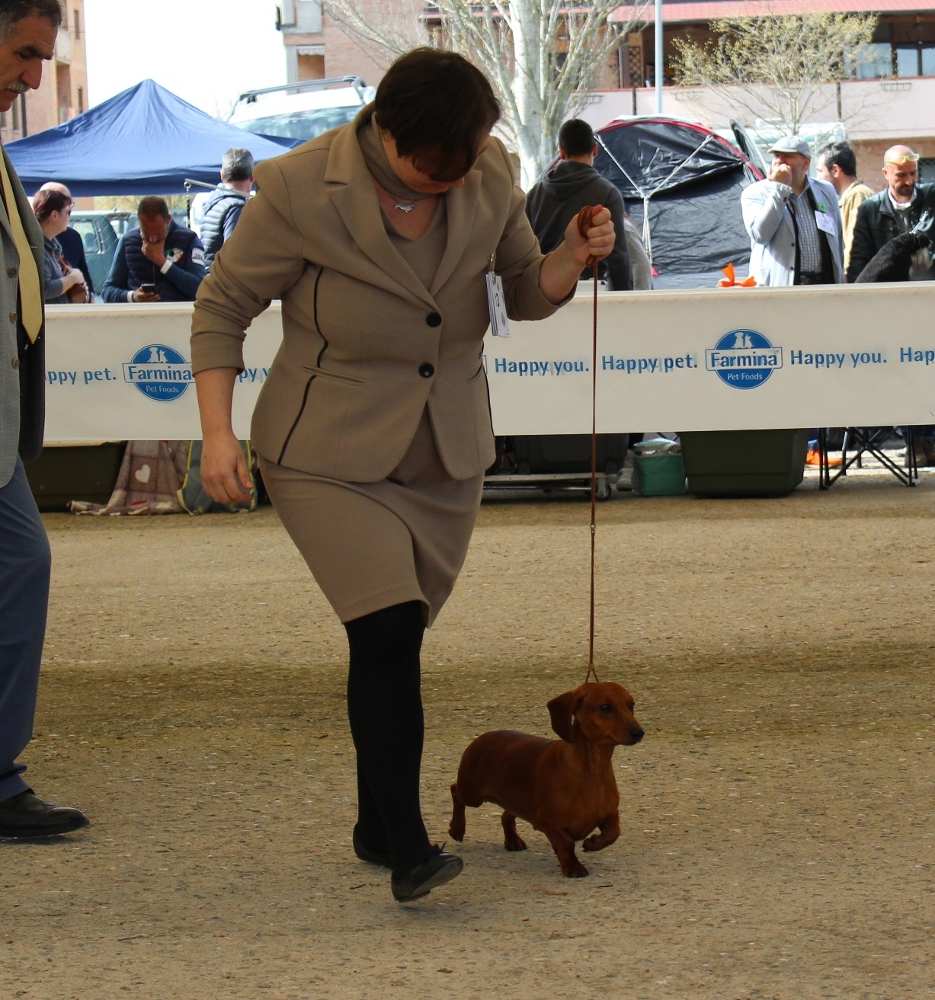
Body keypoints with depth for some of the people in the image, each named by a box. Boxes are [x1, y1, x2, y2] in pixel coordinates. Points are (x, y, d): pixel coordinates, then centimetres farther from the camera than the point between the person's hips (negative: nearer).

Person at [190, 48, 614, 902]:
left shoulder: (491, 177, -7)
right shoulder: (303, 190, -19)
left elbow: (525, 293, 8)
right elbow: (224, 303, -7)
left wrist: (570, 261, -15)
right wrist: (217, 431, -14)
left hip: (446, 451, 5)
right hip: (331, 454, -4)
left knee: (395, 640, 12)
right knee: (389, 631, -19)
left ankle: (376, 828, 27)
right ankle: (408, 848, -19)